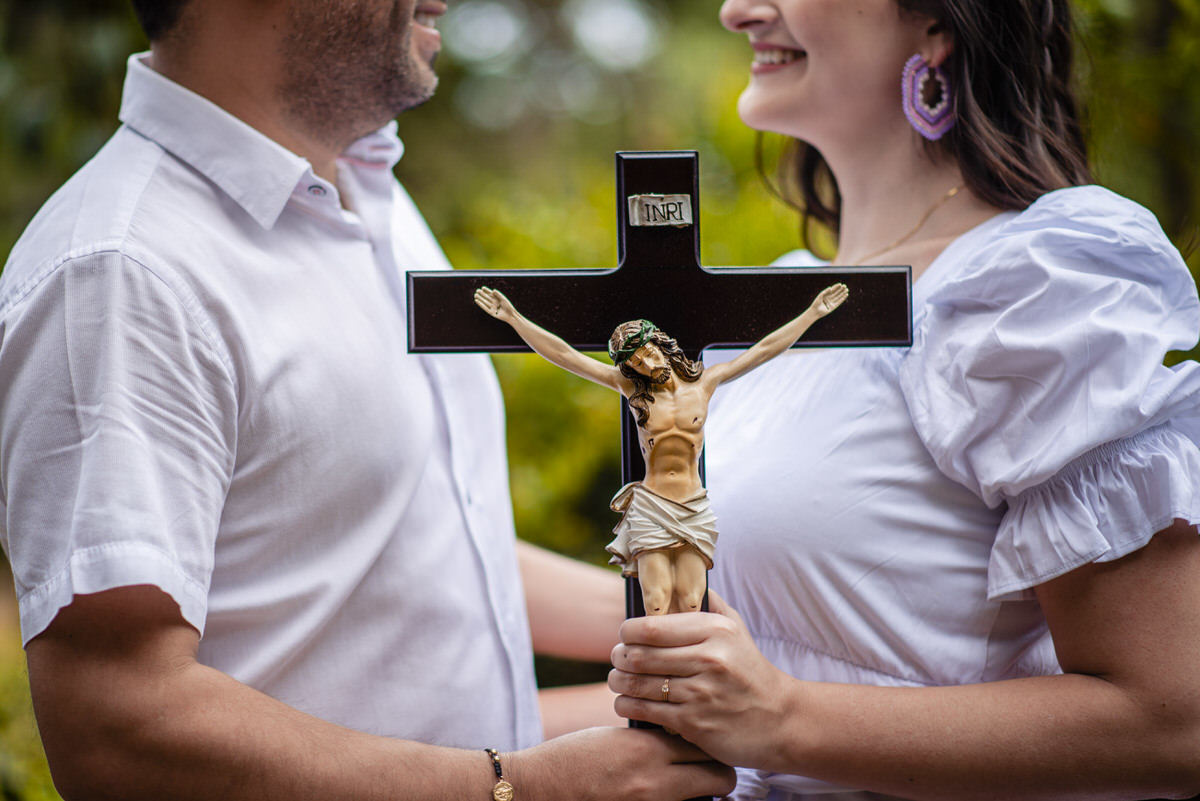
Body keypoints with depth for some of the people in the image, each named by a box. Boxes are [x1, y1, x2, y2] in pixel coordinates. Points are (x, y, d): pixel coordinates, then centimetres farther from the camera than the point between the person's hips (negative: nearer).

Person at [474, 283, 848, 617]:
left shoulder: (702, 384, 5)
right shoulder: (631, 389, 3)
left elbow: (764, 349, 8)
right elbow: (565, 355, 1)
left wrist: (814, 312, 9)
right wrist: (514, 318, -4)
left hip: (694, 508, 1)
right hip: (650, 507, -1)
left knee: (690, 607, -5)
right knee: (657, 606, -11)